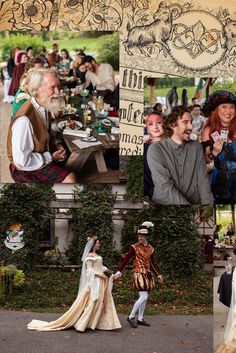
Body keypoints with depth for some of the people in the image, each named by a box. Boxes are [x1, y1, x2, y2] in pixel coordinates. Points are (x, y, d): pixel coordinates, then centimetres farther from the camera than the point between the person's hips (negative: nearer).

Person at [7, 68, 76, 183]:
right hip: (26, 169, -8)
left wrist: (57, 144, -3)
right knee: (69, 179, -18)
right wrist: (51, 157, -18)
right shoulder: (24, 120, -32)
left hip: (43, 157, 8)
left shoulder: (45, 107, -4)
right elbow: (22, 161, -28)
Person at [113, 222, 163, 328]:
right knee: (144, 297, -14)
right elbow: (126, 260, -10)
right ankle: (131, 317, -2)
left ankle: (140, 319, 19)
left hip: (147, 275, 6)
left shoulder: (150, 249, 8)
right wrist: (119, 272, -17)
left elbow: (152, 264, 15)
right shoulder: (135, 247, -7)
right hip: (139, 274, -6)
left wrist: (158, 275, 8)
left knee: (144, 297, 9)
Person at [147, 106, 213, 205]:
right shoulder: (155, 149, -8)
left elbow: (203, 180, 1)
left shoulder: (197, 147, 6)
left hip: (194, 202, 2)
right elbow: (165, 187, -16)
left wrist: (208, 204, -16)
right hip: (164, 203, -2)